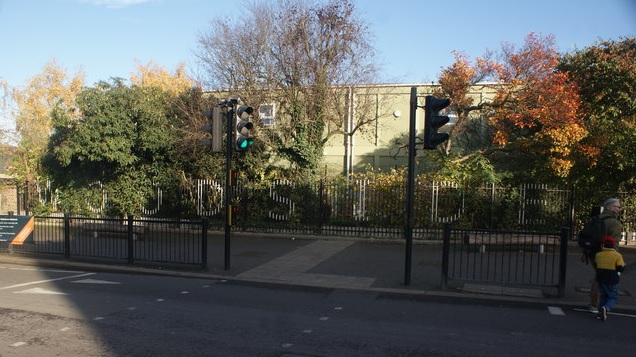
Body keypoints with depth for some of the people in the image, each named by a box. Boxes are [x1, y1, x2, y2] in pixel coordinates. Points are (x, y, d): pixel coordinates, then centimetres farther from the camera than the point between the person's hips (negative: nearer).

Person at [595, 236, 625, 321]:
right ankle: (605, 308, -20)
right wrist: (623, 264, 8)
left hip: (600, 279, 4)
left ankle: (600, 312, 13)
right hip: (612, 280, -3)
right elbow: (620, 268, -13)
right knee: (613, 297, 7)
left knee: (602, 296, 19)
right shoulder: (617, 255, -11)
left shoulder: (598, 255, 1)